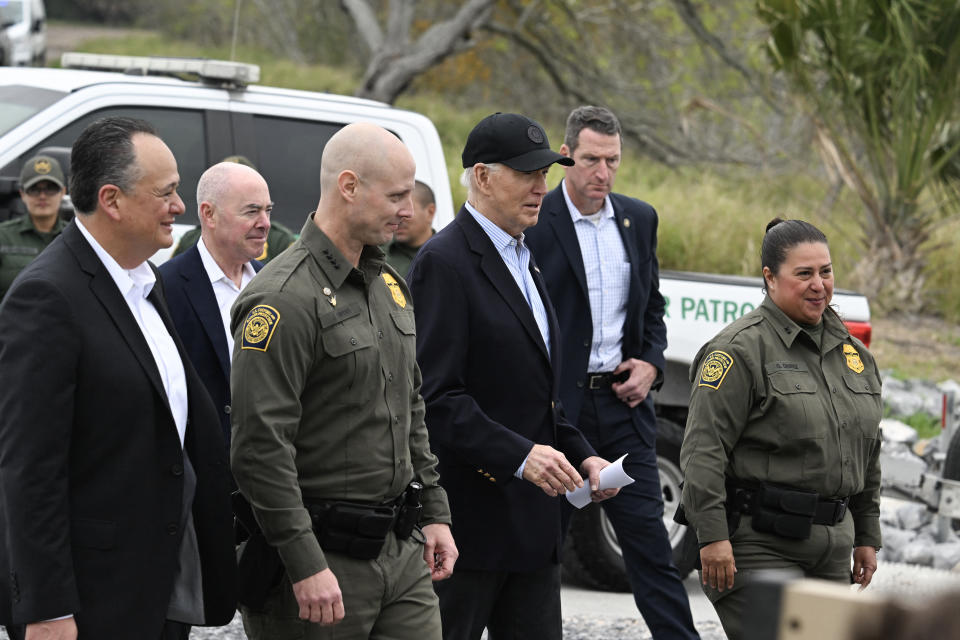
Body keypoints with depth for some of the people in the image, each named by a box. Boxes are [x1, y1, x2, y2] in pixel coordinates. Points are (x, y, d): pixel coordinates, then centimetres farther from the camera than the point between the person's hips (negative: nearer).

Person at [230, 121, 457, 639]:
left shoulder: (389, 285, 14)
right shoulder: (285, 300, -16)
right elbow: (260, 447, -21)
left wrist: (434, 512, 18)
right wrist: (305, 566, -22)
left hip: (401, 549, 8)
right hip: (324, 559, -8)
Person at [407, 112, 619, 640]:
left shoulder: (521, 260, 18)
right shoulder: (444, 263, -12)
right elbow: (436, 395, -20)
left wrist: (581, 455, 10)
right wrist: (520, 455, -26)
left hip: (532, 518, 9)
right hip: (468, 514, -9)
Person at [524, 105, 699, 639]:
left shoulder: (639, 219, 11)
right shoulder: (534, 221, -7)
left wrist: (652, 364, 2)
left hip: (623, 401, 4)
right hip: (555, 408, -4)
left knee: (649, 537, 3)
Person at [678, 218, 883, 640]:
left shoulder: (852, 351, 15)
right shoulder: (741, 350, -9)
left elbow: (867, 452, 23)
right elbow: (703, 449, -14)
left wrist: (866, 537, 20)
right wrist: (712, 536, -20)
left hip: (830, 549, 7)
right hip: (758, 544, -7)